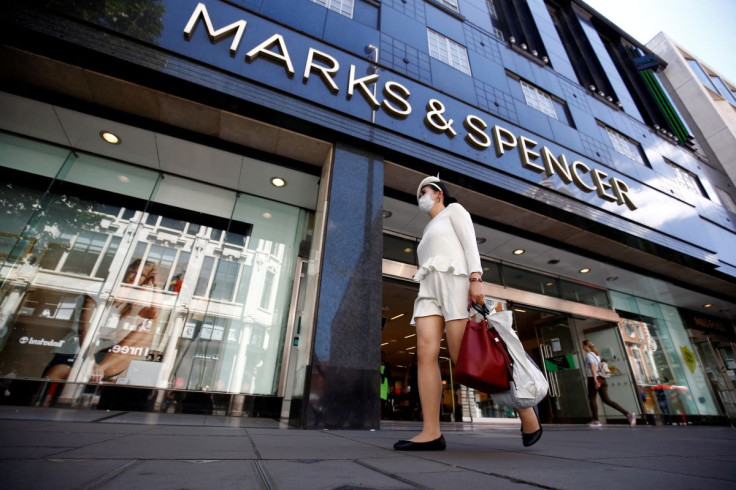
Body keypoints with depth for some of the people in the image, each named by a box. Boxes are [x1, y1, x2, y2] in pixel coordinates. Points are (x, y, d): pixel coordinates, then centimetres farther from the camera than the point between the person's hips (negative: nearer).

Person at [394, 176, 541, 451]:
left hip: (455, 280, -7)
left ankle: (524, 407, 6)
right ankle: (431, 433, -15)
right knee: (425, 353, -13)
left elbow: (471, 243, -1)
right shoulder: (429, 232, 35)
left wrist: (476, 280, -17)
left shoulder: (454, 209, 16)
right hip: (430, 289, 7)